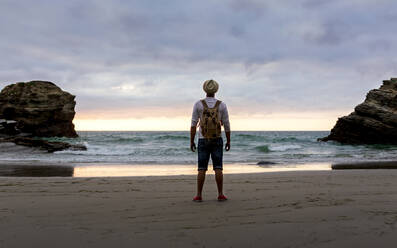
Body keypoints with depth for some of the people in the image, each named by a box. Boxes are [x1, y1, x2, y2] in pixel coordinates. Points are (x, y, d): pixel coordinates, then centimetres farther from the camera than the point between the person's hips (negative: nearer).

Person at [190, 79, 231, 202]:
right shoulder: (222, 105, -4)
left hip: (203, 141, 0)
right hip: (217, 141, 0)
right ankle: (220, 195, 3)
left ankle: (199, 195, 3)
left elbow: (193, 125, -6)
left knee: (202, 169, 3)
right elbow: (226, 125, -1)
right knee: (218, 168, 3)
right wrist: (228, 141, 9)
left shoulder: (198, 104, -6)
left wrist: (191, 141, 0)